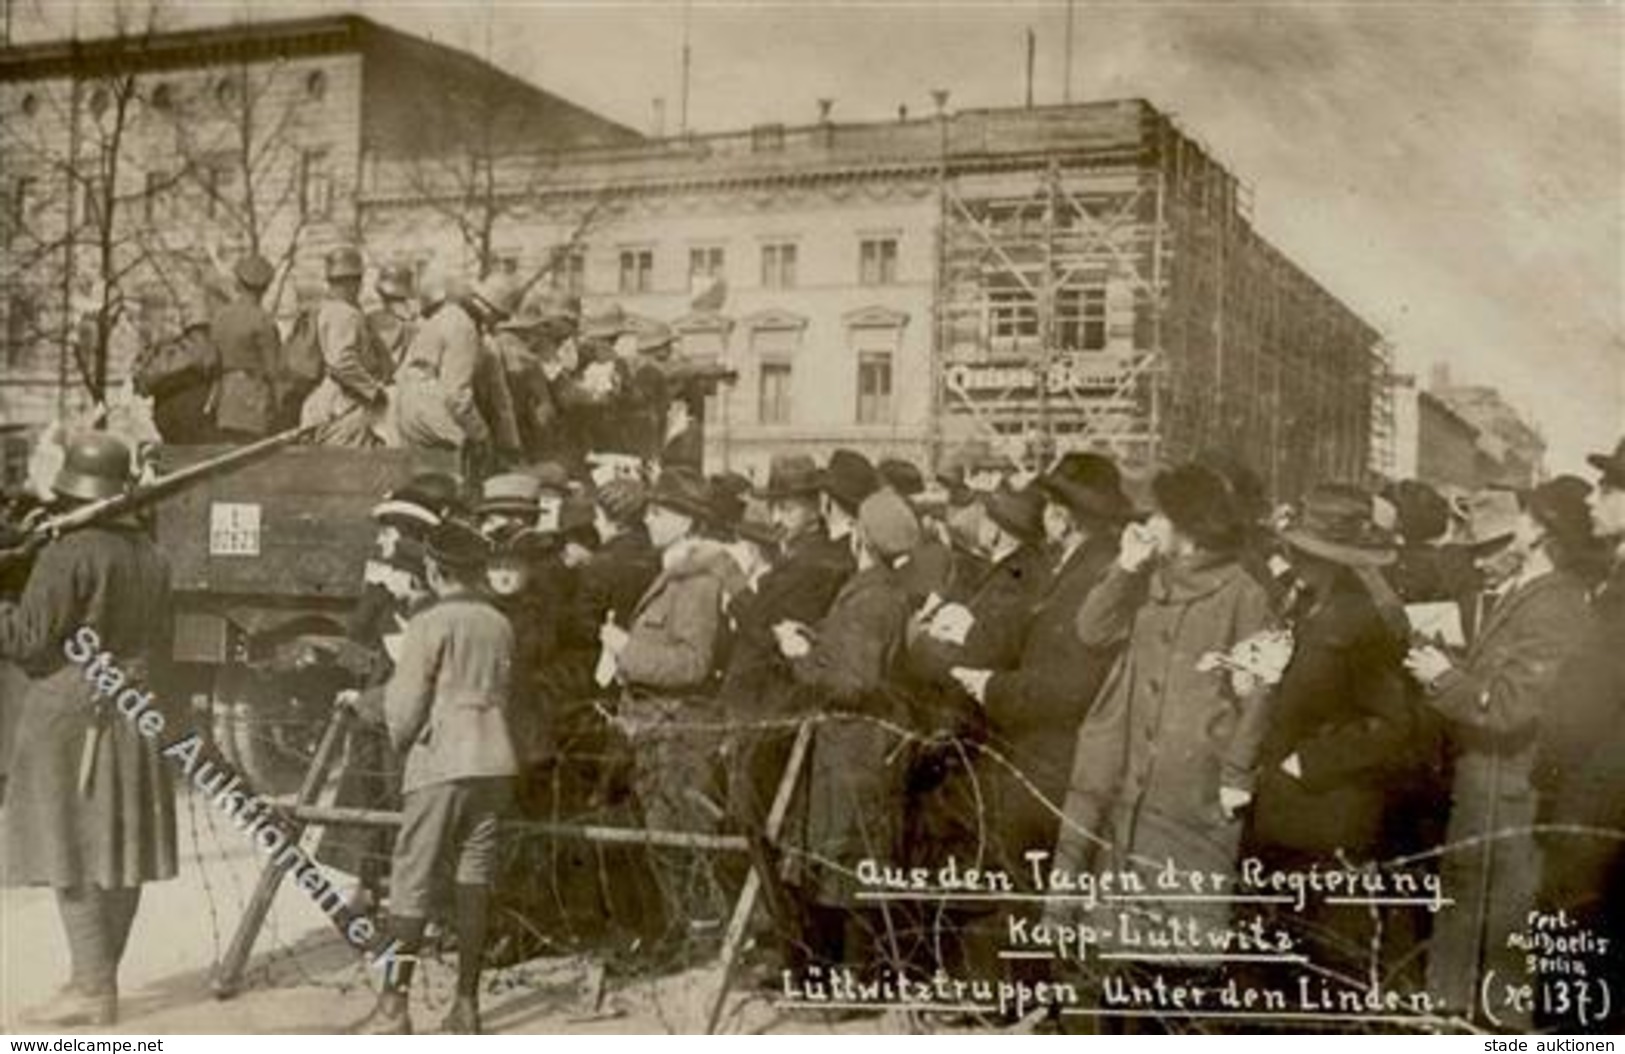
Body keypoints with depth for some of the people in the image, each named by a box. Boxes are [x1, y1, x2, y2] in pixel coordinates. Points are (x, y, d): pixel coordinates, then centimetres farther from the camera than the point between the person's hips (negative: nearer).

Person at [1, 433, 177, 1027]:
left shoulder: (68, 554, -14)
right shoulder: (151, 557, 8)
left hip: (72, 717, -8)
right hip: (135, 714, 8)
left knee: (74, 855, -4)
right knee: (119, 851, 10)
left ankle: (93, 992, -3)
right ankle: (99, 975, 20)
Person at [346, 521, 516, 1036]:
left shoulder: (429, 624, -7)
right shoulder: (500, 625, 10)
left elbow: (406, 709, -7)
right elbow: (497, 696, 12)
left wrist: (400, 739, 14)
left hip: (440, 763, -5)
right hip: (493, 762, 6)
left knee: (412, 883, -1)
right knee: (474, 881, 8)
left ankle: (393, 1006, 0)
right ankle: (466, 1005, 11)